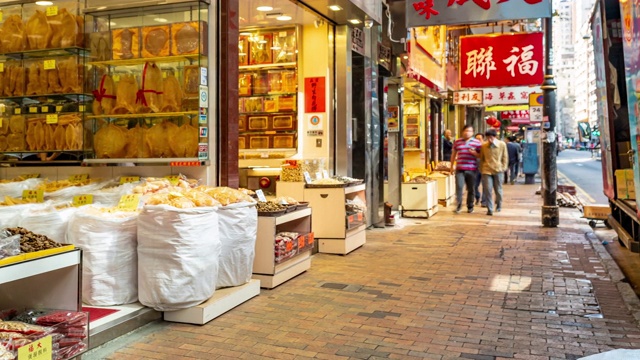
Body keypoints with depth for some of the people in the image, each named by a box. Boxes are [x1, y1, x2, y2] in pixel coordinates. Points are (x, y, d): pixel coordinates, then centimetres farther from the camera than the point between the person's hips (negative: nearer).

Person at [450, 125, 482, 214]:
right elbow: (453, 154, 18)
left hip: (471, 169, -1)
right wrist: (452, 166, 17)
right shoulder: (457, 142, 10)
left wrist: (474, 153, -16)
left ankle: (470, 206, 20)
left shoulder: (477, 142, 4)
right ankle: (458, 205, 0)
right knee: (459, 187, -10)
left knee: (471, 189, 6)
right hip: (460, 169, 1)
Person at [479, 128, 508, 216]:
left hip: (498, 170, 0)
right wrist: (481, 169, 9)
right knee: (488, 190, -8)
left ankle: (499, 206, 33)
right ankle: (490, 209, -2)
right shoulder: (483, 146, 0)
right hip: (487, 170, 0)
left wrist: (503, 168, 1)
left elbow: (505, 157, 7)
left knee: (498, 190, 11)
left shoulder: (502, 144, -2)